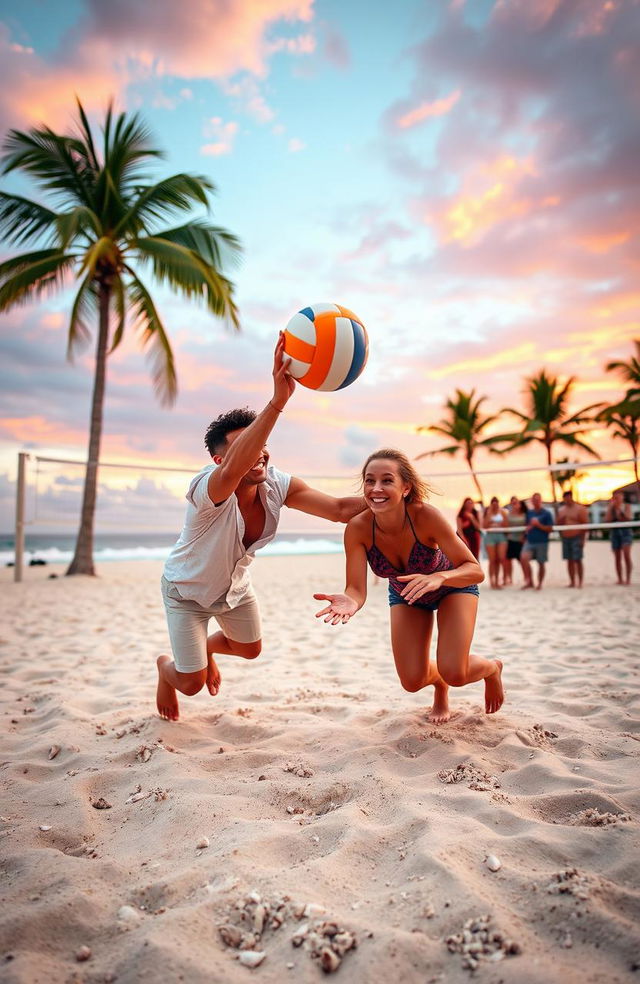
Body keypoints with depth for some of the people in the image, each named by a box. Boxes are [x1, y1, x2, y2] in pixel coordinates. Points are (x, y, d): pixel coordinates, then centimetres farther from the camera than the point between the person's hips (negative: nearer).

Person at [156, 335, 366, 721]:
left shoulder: (278, 486, -23)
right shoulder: (208, 488, -41)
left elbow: (340, 508, -23)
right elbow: (232, 472, -65)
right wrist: (278, 400, -77)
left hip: (235, 585, 6)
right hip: (187, 590, -5)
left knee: (250, 648, 25)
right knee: (192, 683, 1)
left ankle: (207, 647, 59)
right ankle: (166, 666, 39)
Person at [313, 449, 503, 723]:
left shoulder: (425, 516, -37)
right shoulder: (357, 528, -31)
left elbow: (475, 570, -33)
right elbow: (356, 588, -31)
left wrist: (437, 577, -53)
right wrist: (350, 601, -55)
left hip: (454, 584, -2)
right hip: (405, 593, 3)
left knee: (454, 673, -16)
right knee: (413, 680, -4)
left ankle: (492, 668, 23)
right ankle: (440, 689, 37)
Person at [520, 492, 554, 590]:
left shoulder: (547, 513, 1)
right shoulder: (528, 512, 12)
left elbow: (550, 529, -3)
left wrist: (538, 525, -13)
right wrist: (528, 528, 1)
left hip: (542, 542, -2)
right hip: (529, 541, 2)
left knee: (541, 563, 5)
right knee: (524, 558, -20)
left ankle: (539, 584, 20)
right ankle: (529, 581, -10)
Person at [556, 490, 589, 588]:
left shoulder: (579, 509, -4)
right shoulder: (561, 510, 13)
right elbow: (558, 524, 17)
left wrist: (582, 538, -14)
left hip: (577, 537, -5)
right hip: (565, 538, 5)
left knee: (578, 560, -4)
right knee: (569, 561, 6)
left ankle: (580, 582, 1)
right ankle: (572, 582, 12)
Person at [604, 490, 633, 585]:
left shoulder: (627, 506, 2)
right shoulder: (610, 507, 8)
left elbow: (628, 518, -10)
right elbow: (607, 520, -4)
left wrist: (620, 509, -16)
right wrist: (611, 508, -10)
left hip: (626, 531, -3)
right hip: (615, 532, 3)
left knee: (626, 555, -15)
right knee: (618, 558, 5)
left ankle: (628, 579, -11)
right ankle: (620, 579, 12)